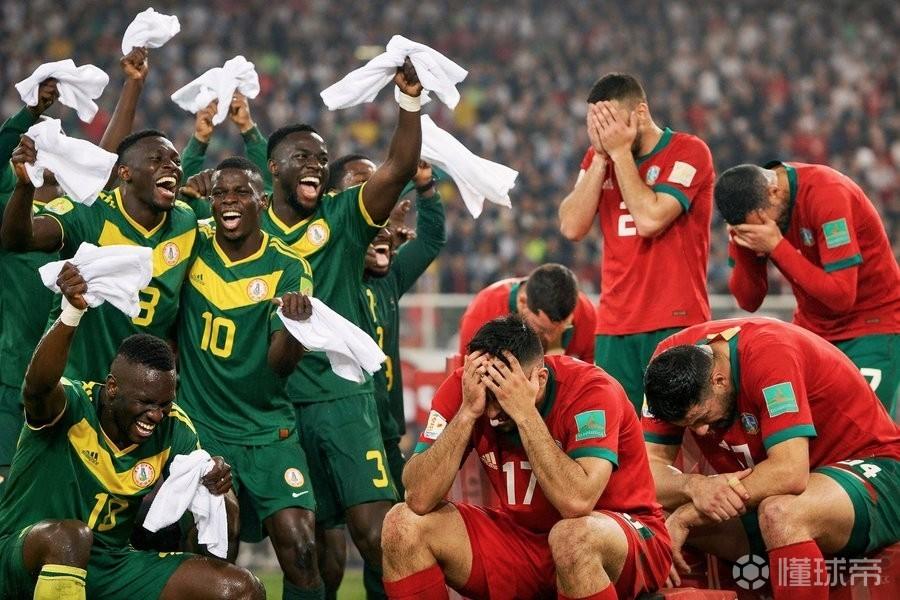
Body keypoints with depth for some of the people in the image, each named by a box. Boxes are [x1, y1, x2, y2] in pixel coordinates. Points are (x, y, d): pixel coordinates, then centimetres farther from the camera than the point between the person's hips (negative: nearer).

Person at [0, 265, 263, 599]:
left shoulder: (174, 431, -3)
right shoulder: (73, 406, -19)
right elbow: (39, 385, -43)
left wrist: (215, 482, -19)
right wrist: (72, 313, -60)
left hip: (110, 567, 4)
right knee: (70, 535, -42)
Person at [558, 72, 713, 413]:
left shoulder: (688, 152, -3)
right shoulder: (598, 157, 14)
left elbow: (649, 219, -16)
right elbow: (572, 227, 2)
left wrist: (621, 152, -10)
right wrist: (600, 156, -2)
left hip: (674, 322, -5)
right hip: (613, 326, 5)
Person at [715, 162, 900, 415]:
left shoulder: (828, 194, -25)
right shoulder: (753, 209, -6)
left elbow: (841, 295, -28)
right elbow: (749, 301, -3)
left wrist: (777, 246, -29)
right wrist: (741, 245, -20)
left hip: (874, 325, -6)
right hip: (813, 326, 6)